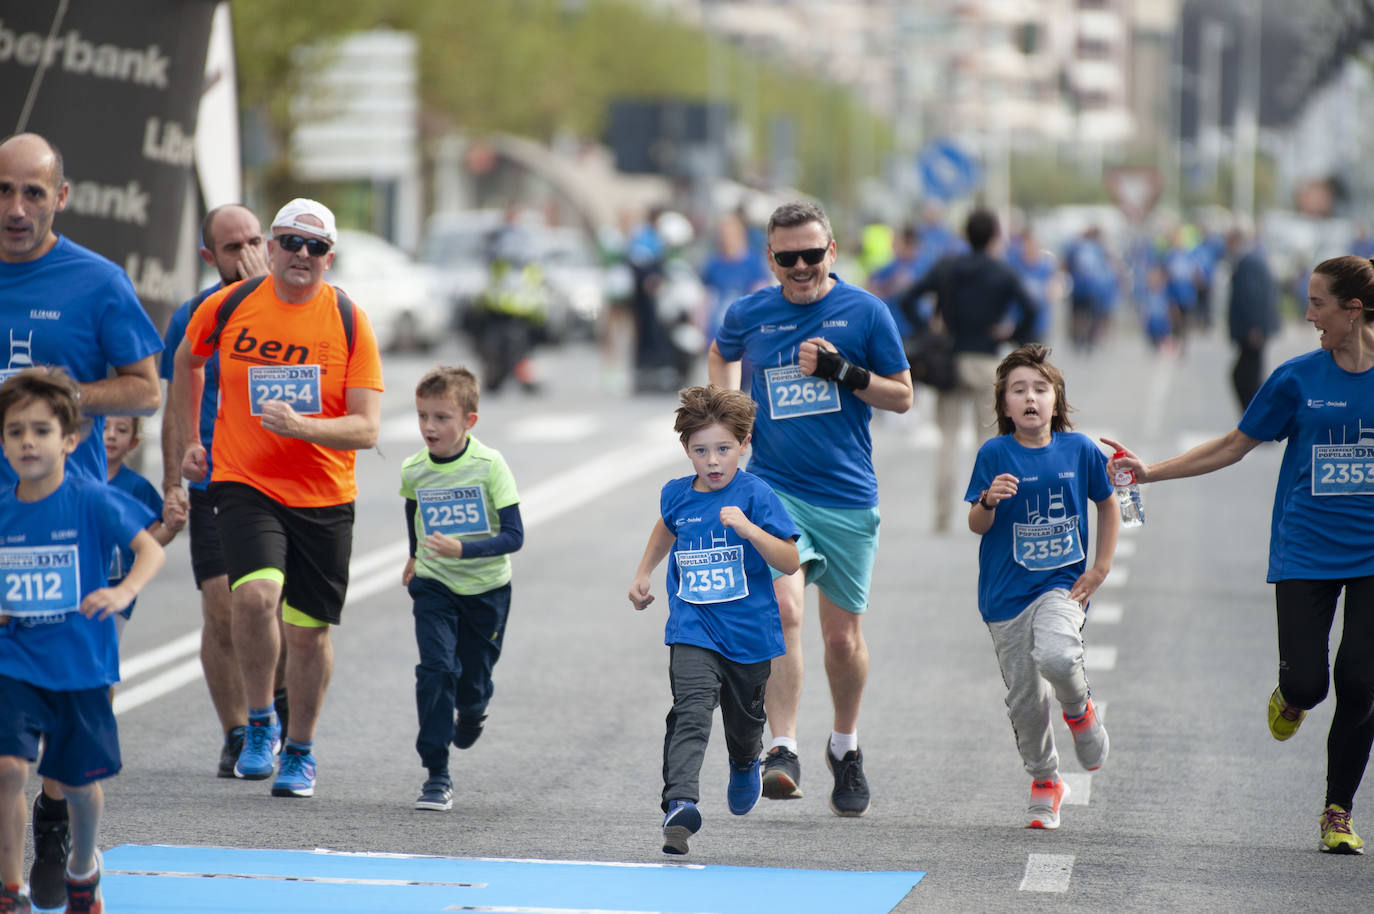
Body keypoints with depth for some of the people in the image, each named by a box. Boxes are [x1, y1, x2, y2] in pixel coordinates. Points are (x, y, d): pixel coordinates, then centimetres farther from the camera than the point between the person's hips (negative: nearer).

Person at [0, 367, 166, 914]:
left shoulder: (92, 501, -10)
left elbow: (149, 548, -15)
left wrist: (124, 591, -33)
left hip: (80, 666, -1)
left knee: (78, 783, 11)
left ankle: (82, 869, 42)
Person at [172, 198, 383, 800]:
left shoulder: (349, 323, -5)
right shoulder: (227, 307, -2)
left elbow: (366, 429, -9)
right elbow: (187, 362, 20)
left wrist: (301, 426, -25)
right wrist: (189, 441, 19)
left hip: (324, 499, 1)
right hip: (244, 484, -1)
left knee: (309, 632, 6)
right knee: (255, 592, -25)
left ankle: (300, 751, 28)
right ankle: (259, 722, -4)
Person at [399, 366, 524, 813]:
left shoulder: (489, 466, -19)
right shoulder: (413, 470, -9)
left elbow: (514, 536, -21)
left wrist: (461, 549, -34)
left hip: (486, 587, -1)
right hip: (434, 584, 1)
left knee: (473, 682, 6)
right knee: (435, 669, -16)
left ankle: (471, 711, 46)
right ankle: (437, 776, -13)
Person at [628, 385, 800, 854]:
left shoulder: (755, 494, -12)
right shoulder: (677, 494, 2)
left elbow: (790, 563, -17)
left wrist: (747, 527, -30)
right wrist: (643, 574, 25)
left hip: (748, 634, -1)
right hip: (693, 630, 1)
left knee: (744, 722, 20)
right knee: (690, 712, -21)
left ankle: (745, 766, 54)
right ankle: (680, 804, -33)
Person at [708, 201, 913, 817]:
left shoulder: (865, 312, -1)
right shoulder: (747, 315, 3)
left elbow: (902, 397, 2)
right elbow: (720, 355, 27)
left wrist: (844, 372, -14)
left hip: (848, 498, 0)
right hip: (774, 488, 0)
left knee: (843, 635, 8)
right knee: (782, 608, -22)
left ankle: (845, 748, 31)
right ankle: (784, 751, -23)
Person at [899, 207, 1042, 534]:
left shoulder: (945, 268, 4)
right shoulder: (1002, 273, -5)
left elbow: (908, 300, -2)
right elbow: (1031, 309, -17)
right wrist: (1014, 335, -2)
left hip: (948, 360, 2)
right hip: (986, 360, -2)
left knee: (948, 437, 7)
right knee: (989, 439, 7)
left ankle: (942, 515, 2)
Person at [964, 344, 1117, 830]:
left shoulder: (1079, 450, -2)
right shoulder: (994, 454, -6)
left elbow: (1108, 505, 13)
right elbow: (976, 526, -5)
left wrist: (1100, 568, 6)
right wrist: (989, 500, -27)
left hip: (1061, 584, -1)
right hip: (1006, 592, 1)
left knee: (1056, 657, -29)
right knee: (1024, 697, 5)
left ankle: (1080, 710, 5)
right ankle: (1045, 782, 26)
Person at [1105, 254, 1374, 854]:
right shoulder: (1296, 379, 1)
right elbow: (1234, 446, 9)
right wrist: (1149, 472, 6)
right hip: (1305, 553, 0)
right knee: (1306, 681, -10)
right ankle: (1290, 700, 29)